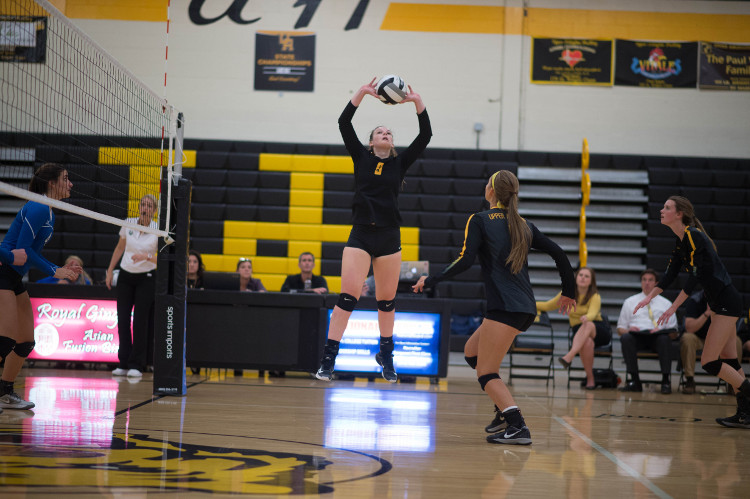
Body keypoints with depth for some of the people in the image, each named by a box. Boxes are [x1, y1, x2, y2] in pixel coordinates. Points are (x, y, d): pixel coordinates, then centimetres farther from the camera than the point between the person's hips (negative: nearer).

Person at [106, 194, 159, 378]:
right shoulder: (128, 224, -2)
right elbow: (120, 248, 12)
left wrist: (147, 257, -28)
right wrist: (110, 271, 12)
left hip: (146, 278, -3)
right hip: (125, 276, 3)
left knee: (140, 321, -7)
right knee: (122, 319, 0)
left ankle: (137, 365, -2)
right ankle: (123, 364, 7)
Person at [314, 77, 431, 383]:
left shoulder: (400, 163, 10)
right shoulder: (361, 158, 8)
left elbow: (425, 135, 1)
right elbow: (344, 123, -2)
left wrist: (417, 102, -9)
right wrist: (362, 93, -8)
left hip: (389, 237, 2)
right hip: (361, 235, -2)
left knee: (387, 301, 10)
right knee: (347, 297, -12)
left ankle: (386, 356, 29)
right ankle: (328, 360, -13)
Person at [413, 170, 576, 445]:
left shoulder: (479, 220, -1)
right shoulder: (524, 225, 15)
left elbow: (465, 260, -13)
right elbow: (559, 255, 12)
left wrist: (431, 280, -4)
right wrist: (568, 293, 23)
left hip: (504, 306, -7)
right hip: (526, 307, 7)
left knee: (486, 373, -4)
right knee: (472, 351, 23)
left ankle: (517, 427, -21)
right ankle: (505, 410, 16)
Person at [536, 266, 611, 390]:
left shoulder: (595, 296, -4)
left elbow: (593, 312, -25)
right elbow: (548, 306, 19)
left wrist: (587, 318, -49)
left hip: (599, 330, -2)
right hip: (579, 331, 2)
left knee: (588, 325, -39)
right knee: (587, 342, -37)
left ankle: (569, 357, -55)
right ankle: (590, 378, -31)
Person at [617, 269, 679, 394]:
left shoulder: (666, 304, 21)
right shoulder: (629, 302, 23)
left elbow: (674, 334, 13)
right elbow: (620, 328, 18)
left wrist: (661, 331, -10)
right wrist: (627, 330, -7)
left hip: (657, 337, -1)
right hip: (636, 336, 1)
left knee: (664, 339, -37)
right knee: (625, 338, -35)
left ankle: (665, 381, -34)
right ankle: (634, 380, -33)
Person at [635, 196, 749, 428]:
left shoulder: (693, 236, -19)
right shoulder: (680, 240, 10)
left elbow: (695, 276, -22)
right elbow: (671, 273, 14)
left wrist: (673, 308, -20)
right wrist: (650, 296, 5)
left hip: (727, 302, -10)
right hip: (719, 303, 10)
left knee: (709, 362, -8)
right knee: (729, 361, 10)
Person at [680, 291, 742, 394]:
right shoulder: (694, 300, -18)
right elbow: (689, 328, -30)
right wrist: (707, 313, -38)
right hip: (698, 338, -2)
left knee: (737, 342, -26)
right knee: (687, 338, -36)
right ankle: (689, 380, -28)